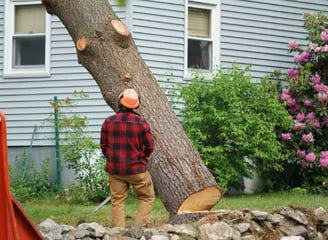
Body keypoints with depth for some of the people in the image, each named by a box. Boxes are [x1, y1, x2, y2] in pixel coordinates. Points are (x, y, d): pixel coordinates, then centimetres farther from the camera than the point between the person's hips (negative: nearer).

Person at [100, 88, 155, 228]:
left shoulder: (108, 122, -4)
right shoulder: (141, 122, -10)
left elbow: (103, 145, 4)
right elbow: (150, 146, -5)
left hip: (114, 169, 3)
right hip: (136, 169, -2)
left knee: (117, 202, 9)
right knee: (147, 198, 12)